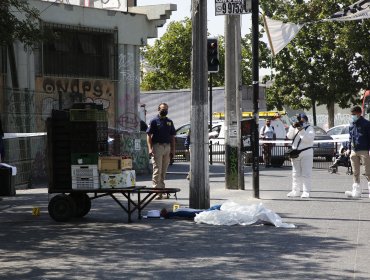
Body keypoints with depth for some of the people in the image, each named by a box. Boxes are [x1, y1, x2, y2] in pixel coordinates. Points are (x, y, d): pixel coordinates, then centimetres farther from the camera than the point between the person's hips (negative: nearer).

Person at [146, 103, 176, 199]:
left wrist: (173, 150, 10)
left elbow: (172, 137, 17)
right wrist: (150, 148, -15)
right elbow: (149, 135, -5)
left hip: (167, 147, 5)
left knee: (164, 170, 8)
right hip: (157, 146, -5)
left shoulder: (169, 122, 15)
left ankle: (162, 189, 13)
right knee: (157, 170, -8)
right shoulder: (154, 121, 0)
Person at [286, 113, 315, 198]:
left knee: (306, 173, -8)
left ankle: (306, 191, -8)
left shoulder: (309, 128, 0)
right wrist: (293, 127, -9)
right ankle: (295, 191, 13)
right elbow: (289, 136, 3)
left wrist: (302, 130, -23)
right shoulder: (296, 128, 16)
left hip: (306, 153, -5)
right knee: (296, 174, 8)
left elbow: (308, 138, -16)